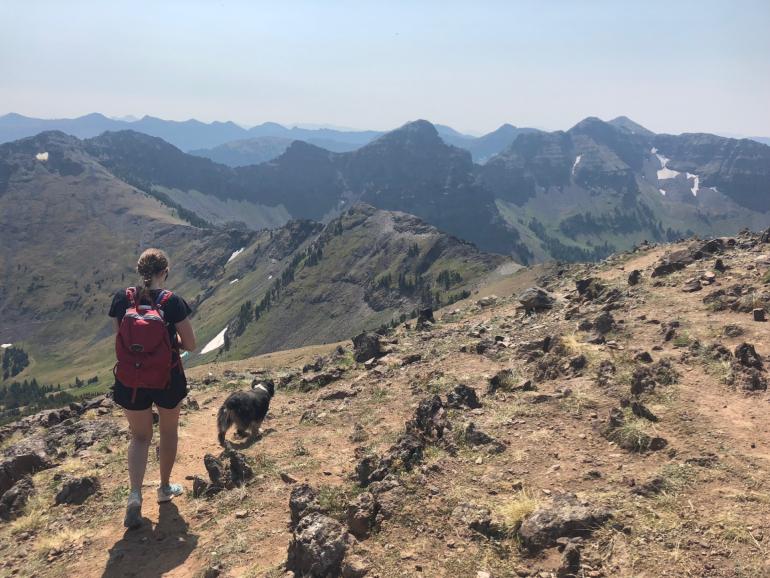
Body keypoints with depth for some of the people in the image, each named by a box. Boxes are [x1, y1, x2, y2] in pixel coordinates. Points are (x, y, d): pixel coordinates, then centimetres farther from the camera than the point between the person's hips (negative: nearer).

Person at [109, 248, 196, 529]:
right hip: (167, 378, -2)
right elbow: (190, 344, -10)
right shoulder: (173, 302, -16)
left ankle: (135, 495, -2)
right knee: (168, 431, 22)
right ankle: (165, 488, 37)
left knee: (139, 436, 17)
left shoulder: (121, 299, -8)